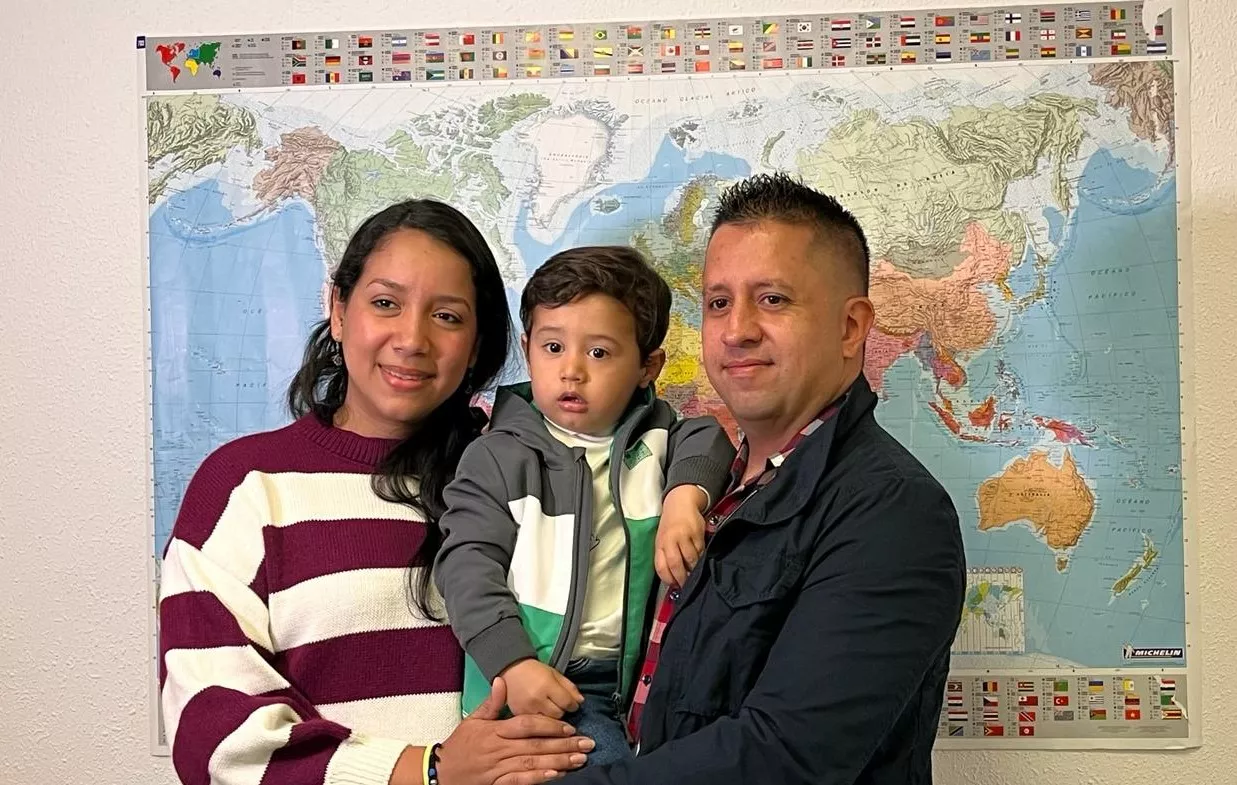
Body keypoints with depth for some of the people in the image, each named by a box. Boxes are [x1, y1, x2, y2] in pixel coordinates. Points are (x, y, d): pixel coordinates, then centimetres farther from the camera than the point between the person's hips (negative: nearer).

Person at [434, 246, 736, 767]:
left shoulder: (655, 441, 11)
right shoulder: (499, 457, 0)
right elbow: (469, 564, -6)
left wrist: (686, 494, -24)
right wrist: (513, 665, -18)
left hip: (640, 674, 4)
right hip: (535, 683, -3)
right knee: (604, 760, -25)